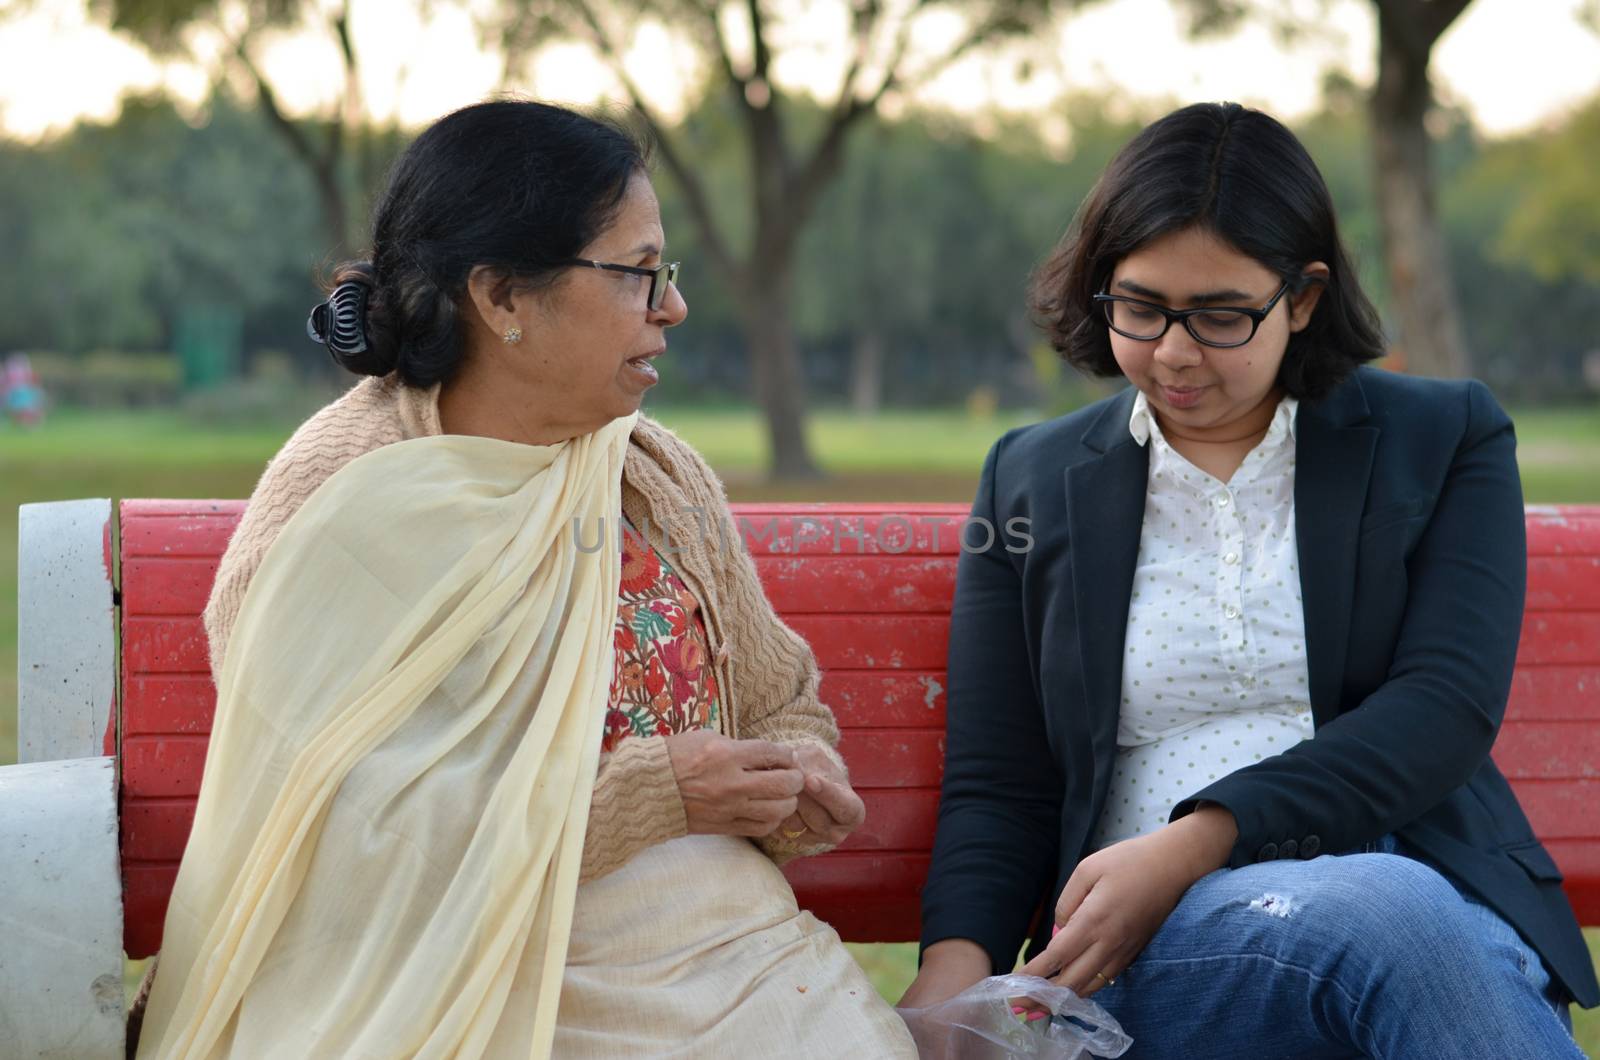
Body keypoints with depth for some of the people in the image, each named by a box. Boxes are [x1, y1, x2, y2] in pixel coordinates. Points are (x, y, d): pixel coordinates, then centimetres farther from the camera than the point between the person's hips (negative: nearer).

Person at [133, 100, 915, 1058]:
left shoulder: (659, 477, 12)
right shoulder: (337, 511, -7)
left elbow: (782, 704, 23)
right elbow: (336, 840, -15)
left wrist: (798, 775, -1)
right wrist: (646, 797, -17)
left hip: (737, 957, 6)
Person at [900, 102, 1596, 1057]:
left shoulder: (1444, 440, 11)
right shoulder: (1032, 481, 16)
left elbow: (1446, 708, -4)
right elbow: (995, 786, 12)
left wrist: (1193, 843, -16)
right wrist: (954, 965, -10)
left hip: (1434, 887, 1)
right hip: (1143, 948, -1)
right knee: (1386, 915, -36)